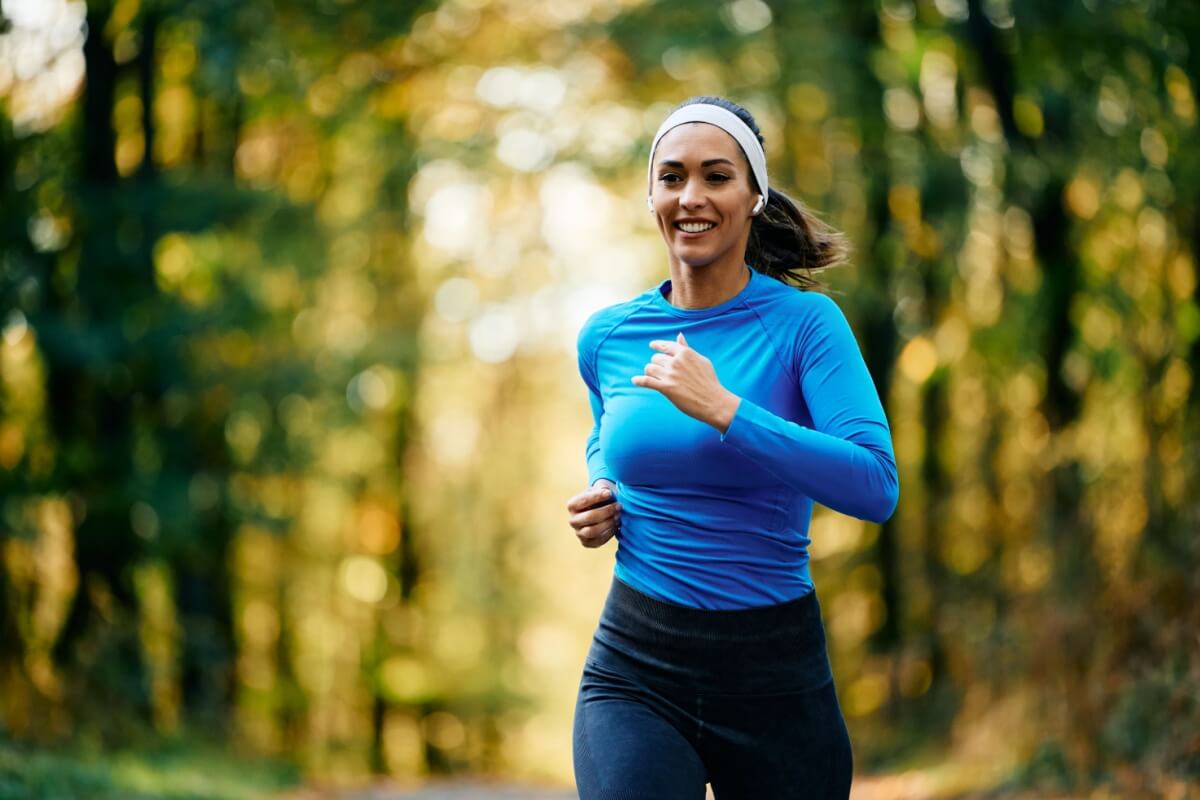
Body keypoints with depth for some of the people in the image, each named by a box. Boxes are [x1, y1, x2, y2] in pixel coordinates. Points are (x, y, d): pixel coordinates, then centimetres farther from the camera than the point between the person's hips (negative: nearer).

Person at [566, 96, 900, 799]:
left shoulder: (806, 322, -7)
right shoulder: (607, 338, 4)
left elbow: (877, 486, -20)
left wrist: (723, 409, -24)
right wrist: (598, 497, 5)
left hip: (776, 670, -1)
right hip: (635, 670, 1)